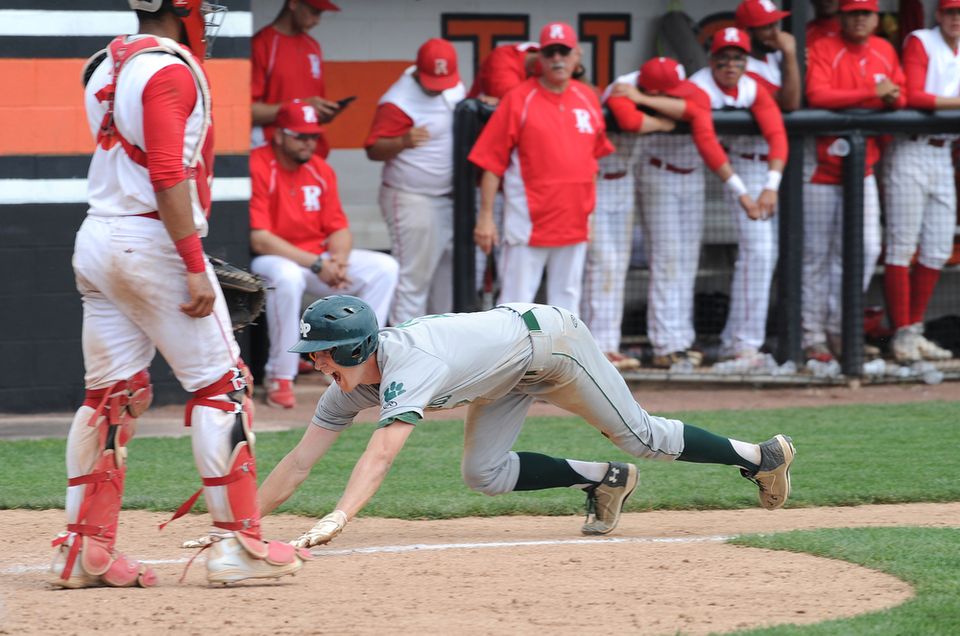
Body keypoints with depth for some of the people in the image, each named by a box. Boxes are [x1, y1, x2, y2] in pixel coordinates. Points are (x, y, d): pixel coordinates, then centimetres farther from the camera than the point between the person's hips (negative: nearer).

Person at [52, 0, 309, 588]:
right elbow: (168, 176, -20)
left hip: (96, 238, 9)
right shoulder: (170, 71, -12)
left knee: (111, 395, 10)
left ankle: (85, 550, 7)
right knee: (221, 384, -2)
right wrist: (195, 268, -20)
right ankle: (238, 542, -3)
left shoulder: (107, 68, 15)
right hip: (153, 242, -9)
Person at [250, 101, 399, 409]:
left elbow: (339, 229, 8)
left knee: (384, 268, -6)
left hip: (319, 258, 7)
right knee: (287, 277, -41)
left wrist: (338, 260, -16)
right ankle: (280, 378, -26)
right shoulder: (258, 167, -16)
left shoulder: (321, 170, 7)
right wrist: (316, 264, -24)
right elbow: (259, 239, -22)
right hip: (271, 259, -7)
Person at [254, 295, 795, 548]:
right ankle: (604, 481, 18)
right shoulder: (349, 388, -15)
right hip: (511, 377, 8)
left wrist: (337, 519, -64)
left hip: (546, 336, -8)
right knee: (485, 474, 0)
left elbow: (380, 455, -53)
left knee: (640, 437, 2)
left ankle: (762, 456, 20)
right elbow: (299, 464, -13)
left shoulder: (409, 368, -38)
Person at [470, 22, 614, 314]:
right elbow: (491, 161, -8)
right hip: (528, 222, -5)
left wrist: (592, 211, 15)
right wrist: (486, 216, -12)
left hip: (574, 223, 5)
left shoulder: (588, 98, 8)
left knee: (567, 298, 12)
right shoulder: (519, 99, -7)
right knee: (516, 301, -4)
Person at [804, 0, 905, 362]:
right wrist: (871, 92, -24)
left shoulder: (884, 51, 10)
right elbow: (817, 95, -22)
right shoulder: (824, 50, -9)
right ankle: (813, 336, 4)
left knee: (866, 249, 1)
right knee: (816, 254, -2)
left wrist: (894, 98, -11)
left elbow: (903, 95, 14)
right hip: (821, 167, -5)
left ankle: (839, 328, 14)